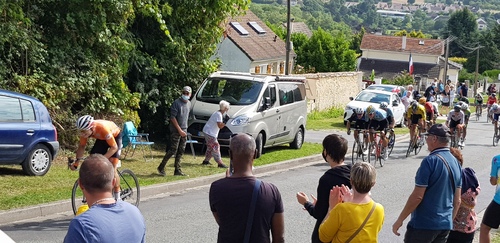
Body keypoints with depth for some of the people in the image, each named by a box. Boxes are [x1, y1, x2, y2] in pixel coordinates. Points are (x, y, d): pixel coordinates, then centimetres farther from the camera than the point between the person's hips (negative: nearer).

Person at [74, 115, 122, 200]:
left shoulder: (103, 128, -42)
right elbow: (81, 146, -11)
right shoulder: (85, 130, -26)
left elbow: (114, 147, -36)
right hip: (101, 139, 6)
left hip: (115, 136, -6)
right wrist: (77, 161, -23)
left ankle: (117, 197, -4)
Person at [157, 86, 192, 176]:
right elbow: (173, 117, -16)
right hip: (176, 130, -7)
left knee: (181, 151, 7)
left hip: (184, 130, 7)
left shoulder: (189, 104, 11)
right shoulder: (177, 103, -12)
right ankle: (161, 167, 4)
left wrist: (184, 129, 16)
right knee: (173, 149, -9)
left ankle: (177, 170, 12)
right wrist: (179, 130, -19)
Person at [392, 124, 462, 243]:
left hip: (424, 224, -7)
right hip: (445, 225, 7)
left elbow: (417, 196, -18)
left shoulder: (430, 161, -16)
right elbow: (457, 200, 13)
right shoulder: (455, 163, 8)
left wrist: (400, 220, -10)